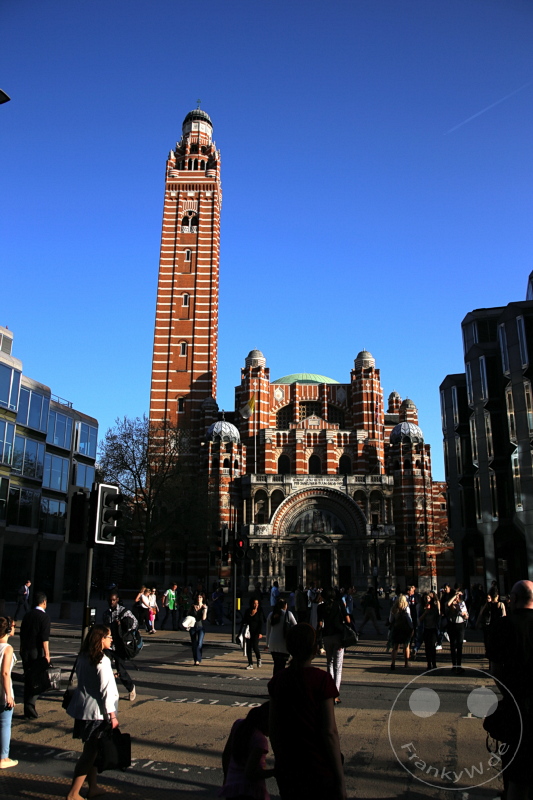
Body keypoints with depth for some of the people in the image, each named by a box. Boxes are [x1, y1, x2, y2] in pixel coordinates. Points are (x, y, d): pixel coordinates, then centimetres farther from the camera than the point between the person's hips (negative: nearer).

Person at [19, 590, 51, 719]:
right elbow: (45, 637, -15)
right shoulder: (44, 616, -11)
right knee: (37, 681, 0)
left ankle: (28, 709, 19)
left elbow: (22, 634, 14)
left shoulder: (27, 615, 8)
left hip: (25, 651, 6)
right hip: (38, 652, -6)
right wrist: (47, 654, -11)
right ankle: (30, 708, -6)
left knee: (27, 680, 13)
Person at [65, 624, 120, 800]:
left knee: (91, 750, 18)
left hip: (82, 709, 8)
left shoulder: (83, 657, 5)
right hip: (96, 711, -8)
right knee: (90, 752, 1)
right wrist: (112, 715, -14)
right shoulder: (102, 661, -19)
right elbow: (106, 689, -19)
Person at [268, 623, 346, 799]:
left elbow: (272, 728, 5)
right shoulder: (321, 679, -15)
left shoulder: (277, 680, -2)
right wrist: (340, 779, -7)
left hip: (286, 769, 4)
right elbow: (329, 732, -14)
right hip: (318, 771, -4)